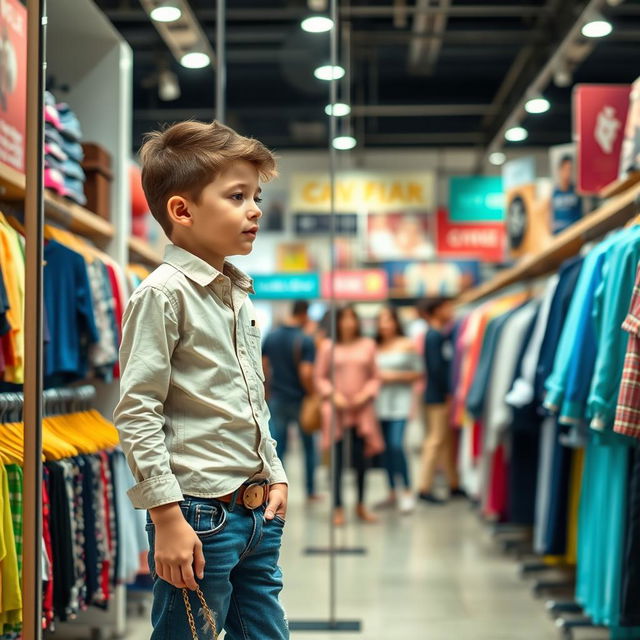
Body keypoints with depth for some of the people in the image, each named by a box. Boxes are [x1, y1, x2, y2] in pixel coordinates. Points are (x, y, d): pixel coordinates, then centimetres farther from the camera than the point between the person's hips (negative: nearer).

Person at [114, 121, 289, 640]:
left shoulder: (238, 294, 14)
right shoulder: (164, 294, -11)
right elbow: (136, 413, -16)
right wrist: (168, 518, -19)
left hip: (257, 512, 8)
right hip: (199, 515, -8)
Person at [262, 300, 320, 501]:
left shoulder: (271, 336, 1)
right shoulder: (305, 340, -14)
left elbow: (262, 366, 4)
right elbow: (306, 373, -20)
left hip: (277, 400, 4)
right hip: (299, 400, -3)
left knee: (277, 448, 7)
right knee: (309, 446, 13)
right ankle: (310, 491, 18)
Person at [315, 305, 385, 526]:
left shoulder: (368, 345, 8)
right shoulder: (328, 346, 3)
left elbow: (375, 377, 10)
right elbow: (320, 378, 5)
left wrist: (366, 393, -6)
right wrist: (333, 394, -10)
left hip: (362, 410, 2)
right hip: (337, 409, -2)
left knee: (362, 458, 2)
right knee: (338, 460, -3)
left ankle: (361, 505, 18)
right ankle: (338, 508, 5)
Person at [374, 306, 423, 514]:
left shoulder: (407, 345, 0)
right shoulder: (375, 347, 9)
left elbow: (418, 373, 0)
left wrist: (394, 376, -9)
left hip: (400, 399, -4)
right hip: (380, 402, 4)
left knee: (396, 445, -16)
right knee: (386, 448, 6)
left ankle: (407, 492, -6)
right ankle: (392, 493, 16)